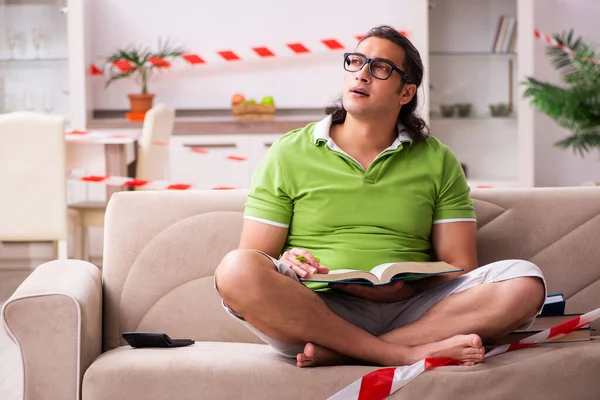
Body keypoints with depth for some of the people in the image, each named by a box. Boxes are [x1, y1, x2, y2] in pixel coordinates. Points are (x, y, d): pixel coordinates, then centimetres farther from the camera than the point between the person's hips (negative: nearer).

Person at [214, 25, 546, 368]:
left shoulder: (438, 162, 14)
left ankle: (338, 352, -26)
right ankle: (408, 353, -28)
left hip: (407, 311, 2)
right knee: (236, 269, -31)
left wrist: (406, 289, -12)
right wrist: (287, 267, -17)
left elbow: (460, 269, 9)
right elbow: (249, 272, 7)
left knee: (525, 282, -22)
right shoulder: (289, 155, 11)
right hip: (315, 312, -1)